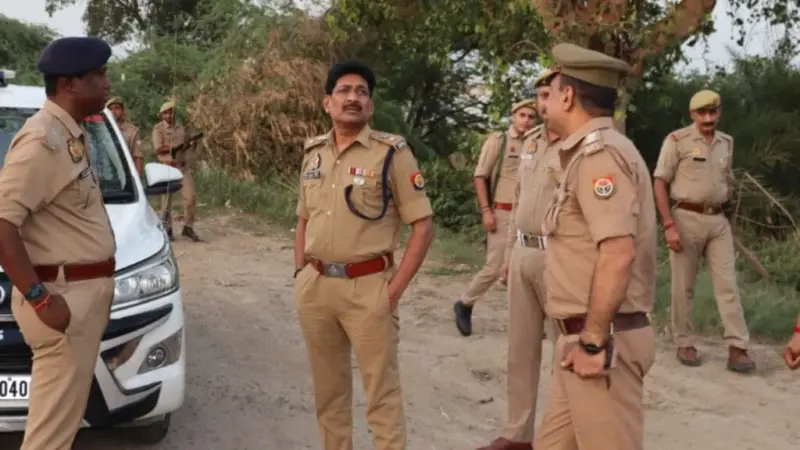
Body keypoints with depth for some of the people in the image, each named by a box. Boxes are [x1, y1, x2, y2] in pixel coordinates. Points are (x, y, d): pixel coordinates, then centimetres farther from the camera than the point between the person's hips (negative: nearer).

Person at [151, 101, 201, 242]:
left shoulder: (181, 127, 12)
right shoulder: (158, 128, -3)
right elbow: (158, 149, -14)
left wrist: (192, 144, -3)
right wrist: (176, 147, -24)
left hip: (184, 166, 4)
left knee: (190, 197, -4)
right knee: (167, 199, 3)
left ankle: (188, 227, 7)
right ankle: (167, 229, 12)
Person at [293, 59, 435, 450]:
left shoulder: (392, 152, -7)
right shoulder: (313, 152, 10)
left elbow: (423, 226, -8)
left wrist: (395, 288, -12)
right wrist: (301, 273, 9)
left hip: (368, 287, -5)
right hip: (315, 287, 5)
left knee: (381, 391, 1)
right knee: (328, 388, 16)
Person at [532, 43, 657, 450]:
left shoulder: (600, 154, -16)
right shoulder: (588, 153, 16)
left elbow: (619, 253, -26)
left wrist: (593, 341, -22)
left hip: (602, 343, -10)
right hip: (585, 337, 10)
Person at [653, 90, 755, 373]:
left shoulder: (726, 143, 11)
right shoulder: (677, 140, -6)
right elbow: (660, 183, -8)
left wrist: (727, 215, 13)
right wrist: (669, 224, -14)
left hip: (719, 220, 5)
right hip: (686, 219, -5)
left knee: (727, 284, 0)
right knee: (683, 286, 4)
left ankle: (737, 348, 1)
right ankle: (684, 344, 16)